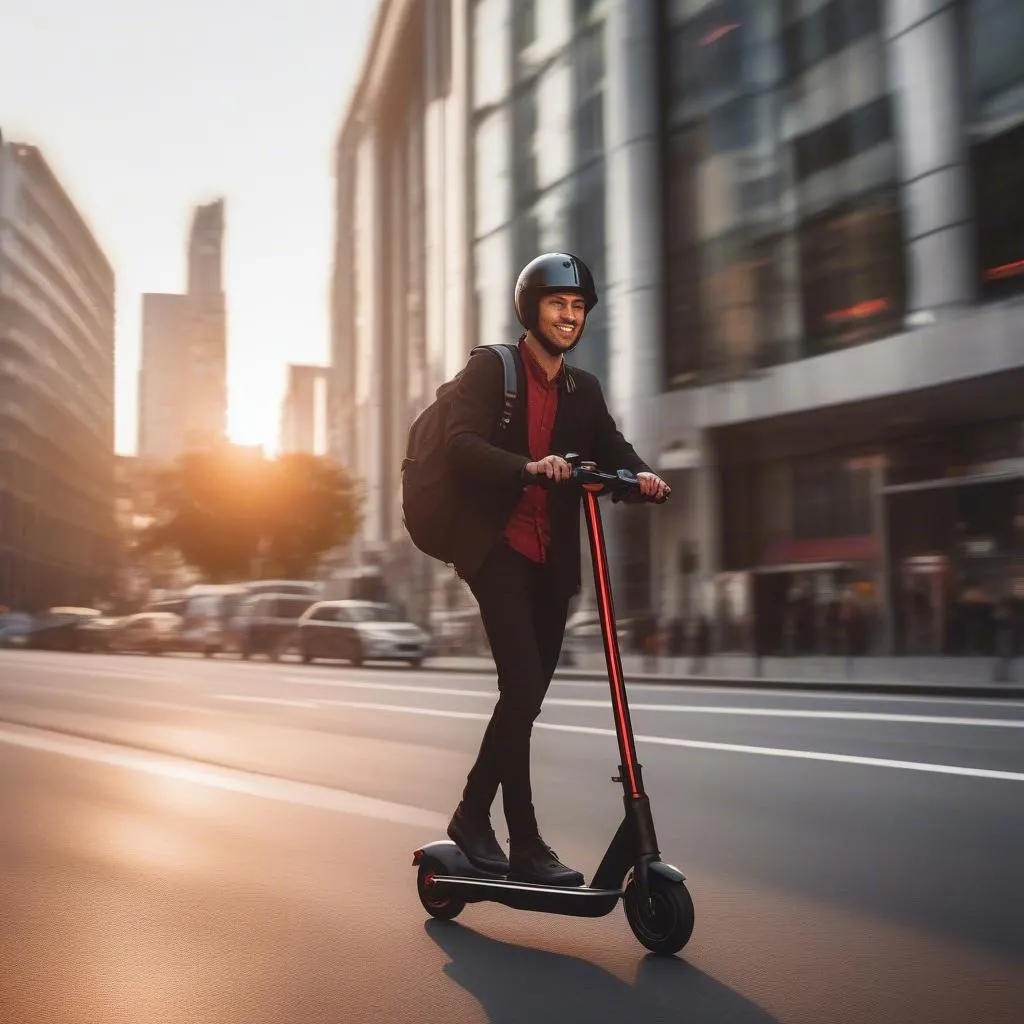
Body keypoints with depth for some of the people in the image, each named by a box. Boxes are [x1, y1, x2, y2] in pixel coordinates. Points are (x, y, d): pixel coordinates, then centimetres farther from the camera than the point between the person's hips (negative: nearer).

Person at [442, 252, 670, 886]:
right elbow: (462, 444, -16)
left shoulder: (584, 390, 15)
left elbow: (614, 451, 5)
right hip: (499, 549, -6)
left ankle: (473, 816, 24)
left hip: (553, 561, 6)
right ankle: (525, 843, -8)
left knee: (528, 693, 9)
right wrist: (529, 466, -33)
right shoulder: (490, 369, -2)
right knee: (523, 685, -16)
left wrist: (642, 476, -18)